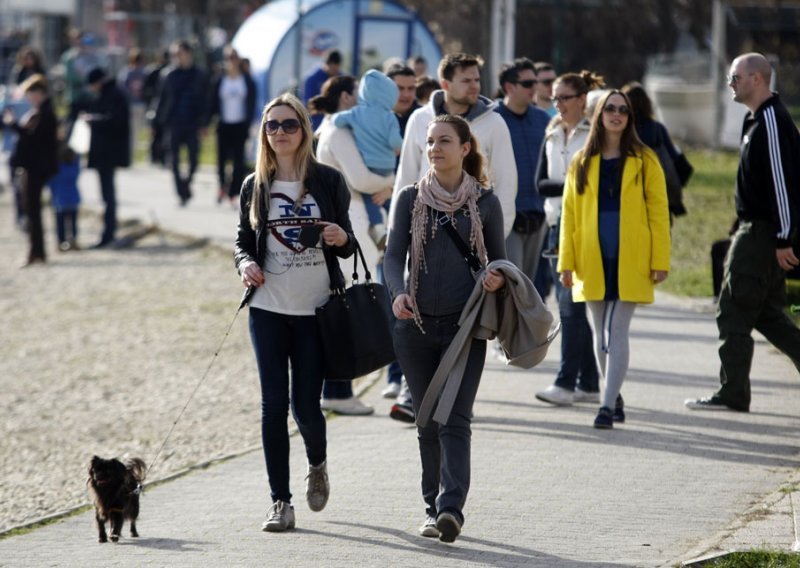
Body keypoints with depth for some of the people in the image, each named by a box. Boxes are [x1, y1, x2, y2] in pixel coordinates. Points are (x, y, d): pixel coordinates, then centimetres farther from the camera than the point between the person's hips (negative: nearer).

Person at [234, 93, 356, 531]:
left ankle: (317, 465, 31)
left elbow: (347, 246, 7)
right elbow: (243, 241, 13)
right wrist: (245, 264, -9)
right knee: (274, 404, -2)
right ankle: (280, 501, 5)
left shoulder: (328, 181, 2)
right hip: (269, 310, 1)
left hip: (315, 310, -1)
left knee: (306, 404, -2)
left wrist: (342, 240, -16)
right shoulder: (256, 185, 6)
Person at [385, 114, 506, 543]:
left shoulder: (484, 203, 4)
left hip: (465, 324, -2)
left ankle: (451, 508, -21)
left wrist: (497, 279, -11)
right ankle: (433, 509, 15)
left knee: (455, 420, -12)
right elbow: (394, 255, 0)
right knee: (428, 422, 7)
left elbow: (498, 258, 13)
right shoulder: (410, 199, 7)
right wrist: (398, 292, -21)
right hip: (417, 323, 2)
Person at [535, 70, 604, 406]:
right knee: (567, 304, 7)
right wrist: (570, 184, -9)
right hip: (558, 225, 7)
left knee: (572, 305, -13)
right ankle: (588, 384, 12)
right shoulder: (552, 137, 15)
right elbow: (541, 183, 6)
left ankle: (567, 382, -14)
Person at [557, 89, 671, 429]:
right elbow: (569, 214, 8)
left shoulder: (644, 161, 1)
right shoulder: (582, 162, 8)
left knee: (616, 333, -9)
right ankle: (615, 399, 25)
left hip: (630, 261, -3)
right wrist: (566, 263, 3)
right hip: (593, 260, 3)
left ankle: (607, 406, -11)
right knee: (601, 335, 10)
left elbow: (658, 211, -1)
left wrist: (660, 260, -6)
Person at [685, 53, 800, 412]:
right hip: (755, 231, 10)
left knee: (734, 312, -5)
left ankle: (732, 395, 0)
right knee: (766, 313, 14)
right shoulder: (757, 119, 16)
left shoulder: (771, 121, -17)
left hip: (762, 233, -10)